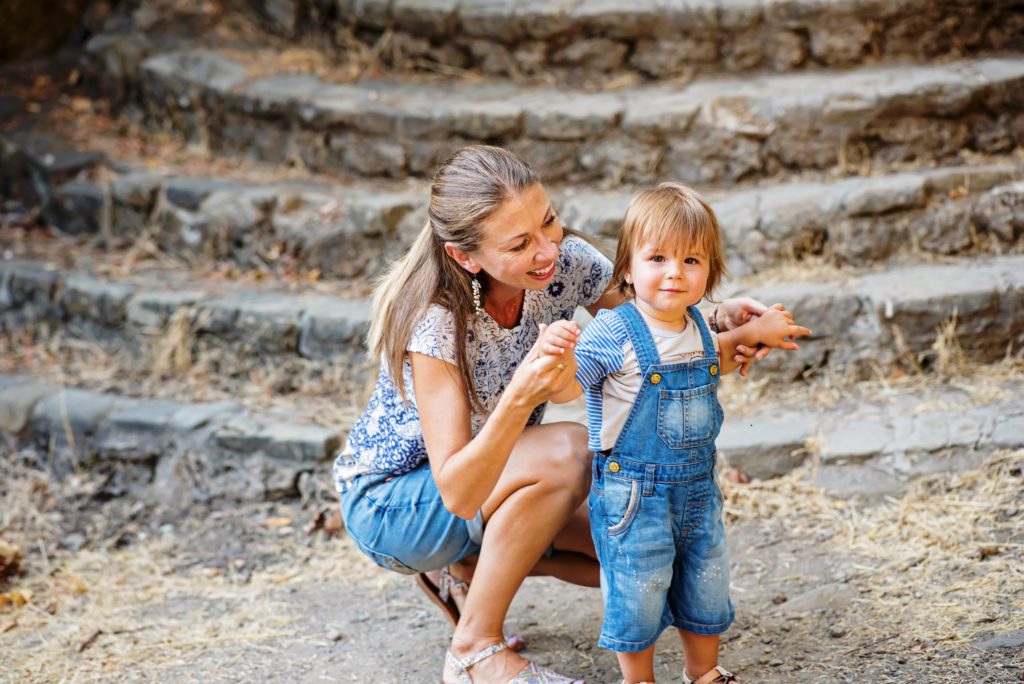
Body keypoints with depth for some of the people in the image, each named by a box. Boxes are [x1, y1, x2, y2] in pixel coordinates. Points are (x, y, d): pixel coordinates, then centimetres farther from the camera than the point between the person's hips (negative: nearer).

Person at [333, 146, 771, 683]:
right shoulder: (435, 323, -33)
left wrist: (719, 318, -25)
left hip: (485, 481, 7)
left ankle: (471, 566, 12)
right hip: (388, 504, -6)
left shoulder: (567, 262, -18)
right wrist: (520, 398, -53)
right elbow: (456, 493, -37)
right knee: (568, 449, -31)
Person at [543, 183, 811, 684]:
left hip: (696, 486, 6)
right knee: (637, 592, 4)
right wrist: (556, 355, -43)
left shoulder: (696, 326, 2)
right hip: (632, 492, -6)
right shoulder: (612, 333, -19)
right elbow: (564, 389, -24)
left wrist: (751, 334, 16)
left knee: (707, 583, 18)